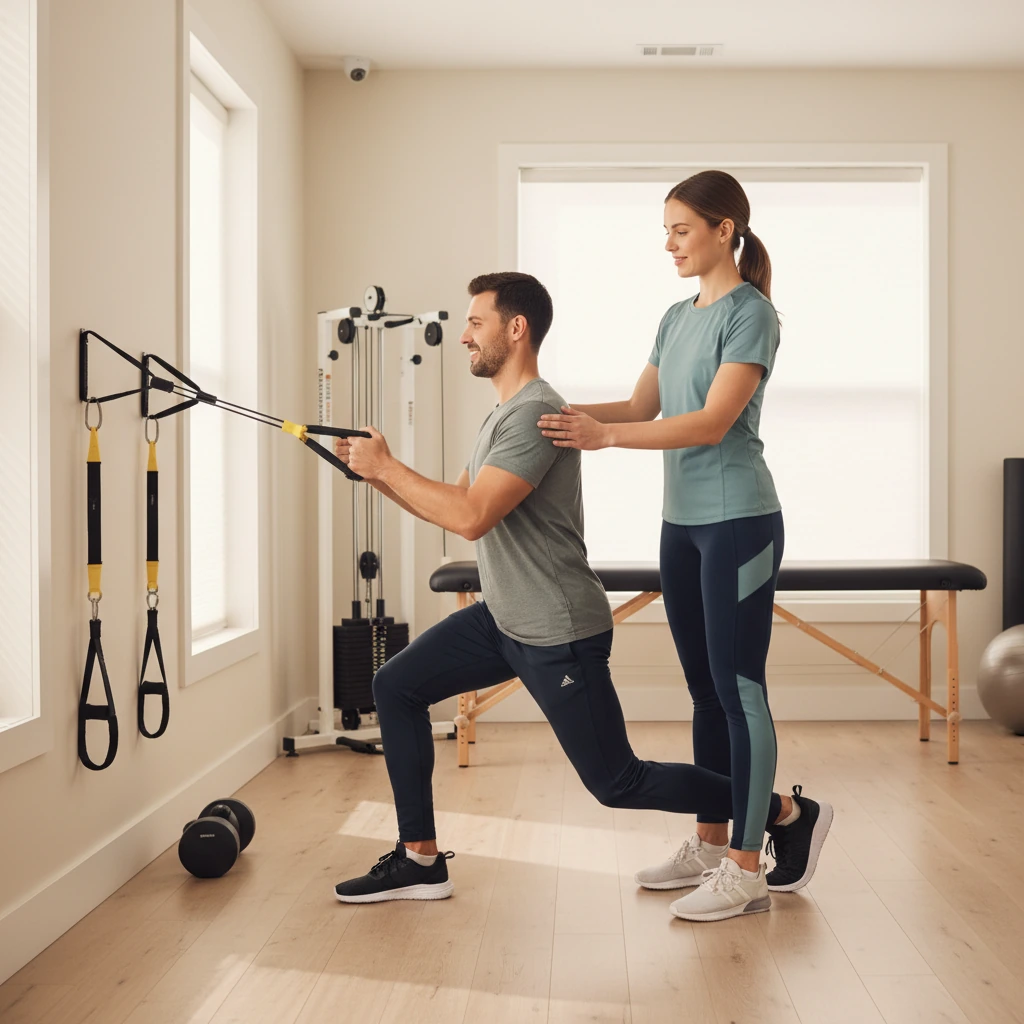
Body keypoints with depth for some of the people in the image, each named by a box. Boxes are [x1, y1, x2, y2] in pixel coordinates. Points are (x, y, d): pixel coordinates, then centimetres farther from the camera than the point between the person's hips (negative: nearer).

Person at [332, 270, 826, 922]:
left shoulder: (536, 414, -20)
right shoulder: (504, 411, 13)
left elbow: (471, 517, -29)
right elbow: (456, 504, 19)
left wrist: (387, 464, -18)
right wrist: (377, 474, 8)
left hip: (558, 636, -10)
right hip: (503, 618, 10)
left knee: (619, 784, -1)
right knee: (396, 688, 6)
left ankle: (787, 814, 15)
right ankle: (420, 862, 13)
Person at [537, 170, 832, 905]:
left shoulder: (751, 313, -10)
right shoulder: (678, 317, 14)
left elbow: (712, 423, -20)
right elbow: (642, 407, 17)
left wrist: (605, 436, -27)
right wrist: (566, 414, 2)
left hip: (737, 522, -8)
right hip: (683, 522, 8)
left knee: (738, 689, -4)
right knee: (705, 689, 12)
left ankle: (748, 865, 3)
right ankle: (710, 844, 22)